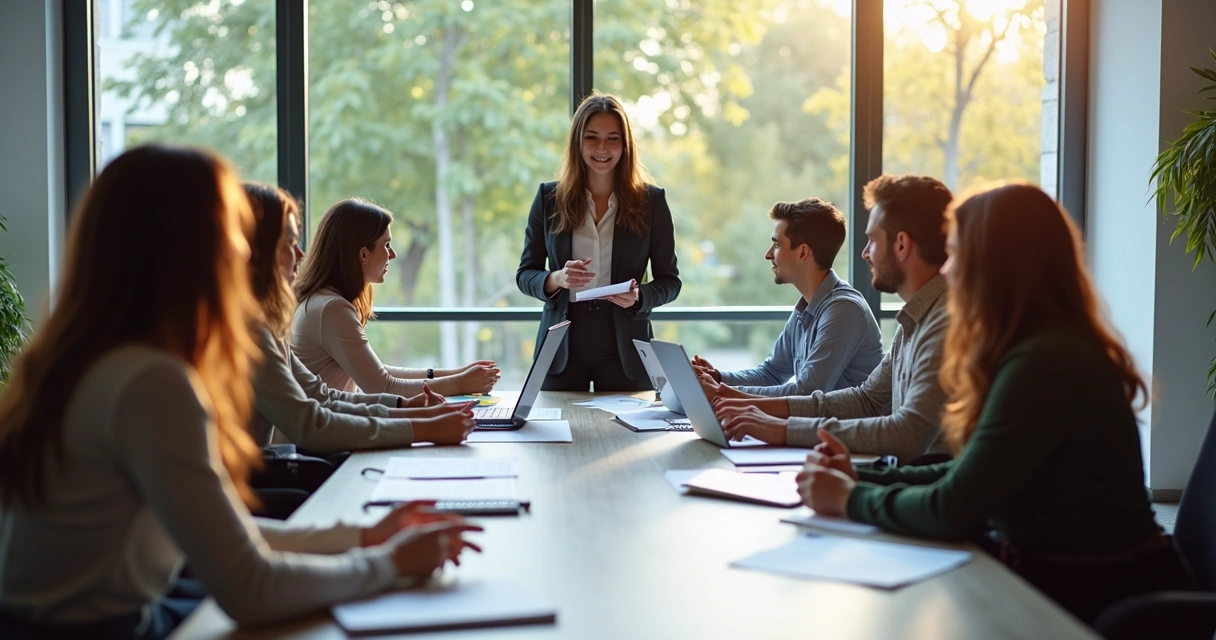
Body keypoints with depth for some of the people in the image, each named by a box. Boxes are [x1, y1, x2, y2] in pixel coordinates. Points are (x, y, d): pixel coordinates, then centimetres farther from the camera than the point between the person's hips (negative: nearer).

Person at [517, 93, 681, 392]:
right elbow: (525, 274, 5)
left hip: (625, 349, 0)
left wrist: (639, 296, -17)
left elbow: (669, 279, 3)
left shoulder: (651, 201, 1)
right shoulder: (549, 198, 4)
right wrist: (556, 279, -16)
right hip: (563, 347, 1)